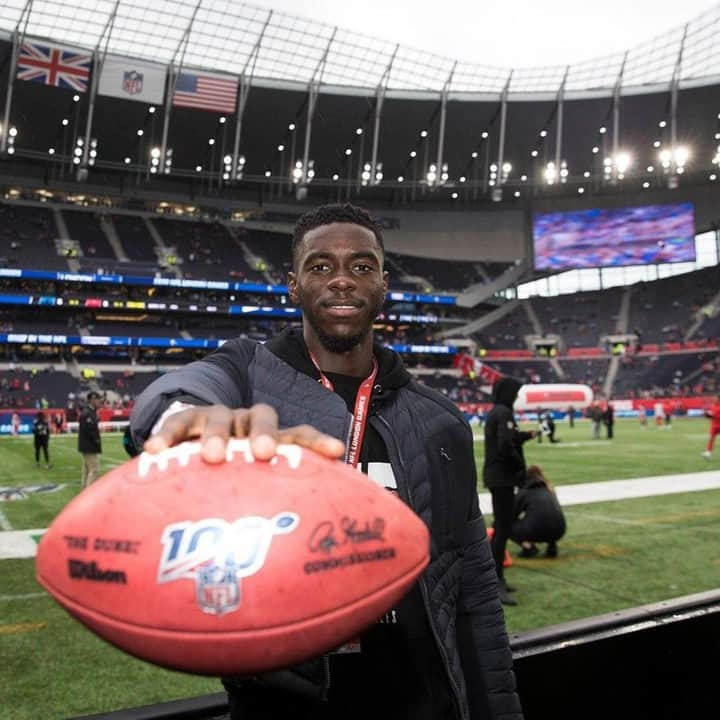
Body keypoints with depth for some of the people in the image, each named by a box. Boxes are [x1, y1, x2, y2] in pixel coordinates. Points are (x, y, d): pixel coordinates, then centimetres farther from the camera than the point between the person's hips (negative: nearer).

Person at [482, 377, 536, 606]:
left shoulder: (494, 413, 15)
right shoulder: (503, 413, -16)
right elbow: (505, 445, -25)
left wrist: (527, 435, 33)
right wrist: (520, 467, -12)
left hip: (495, 476, 10)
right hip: (503, 477, -10)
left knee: (500, 526, 17)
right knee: (503, 528, -9)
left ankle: (495, 578, 26)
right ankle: (496, 582, -7)